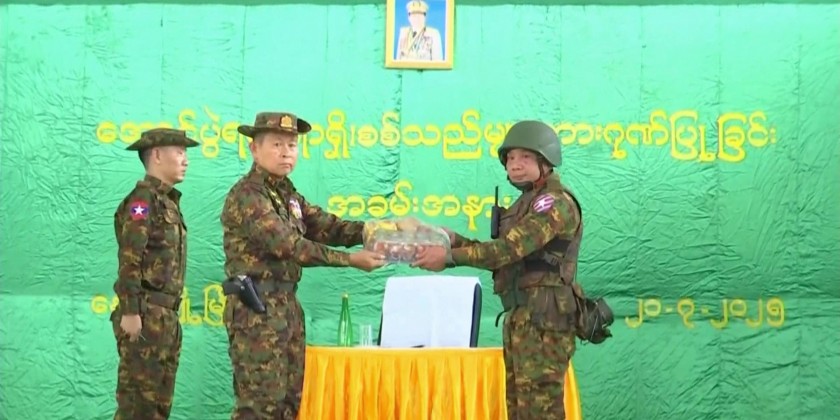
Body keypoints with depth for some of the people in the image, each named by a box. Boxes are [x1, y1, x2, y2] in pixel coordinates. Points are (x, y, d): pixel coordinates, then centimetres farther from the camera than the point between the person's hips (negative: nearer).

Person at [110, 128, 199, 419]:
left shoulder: (167, 201, 18)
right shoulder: (143, 199, -10)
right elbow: (129, 260, -18)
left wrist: (169, 317, 19)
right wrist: (129, 311, -23)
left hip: (166, 316, 9)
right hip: (147, 315, -9)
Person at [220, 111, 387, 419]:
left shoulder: (287, 194, 15)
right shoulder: (246, 195, -14)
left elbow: (327, 227, 6)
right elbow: (289, 246, -21)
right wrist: (351, 260, -22)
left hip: (287, 305, 9)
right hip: (256, 308, -9)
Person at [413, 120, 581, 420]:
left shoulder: (555, 202, -11)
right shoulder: (529, 201, 21)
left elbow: (509, 249, -19)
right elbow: (507, 255, 18)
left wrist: (449, 257, -17)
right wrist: (455, 241, 7)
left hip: (542, 319, -10)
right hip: (521, 317, 10)